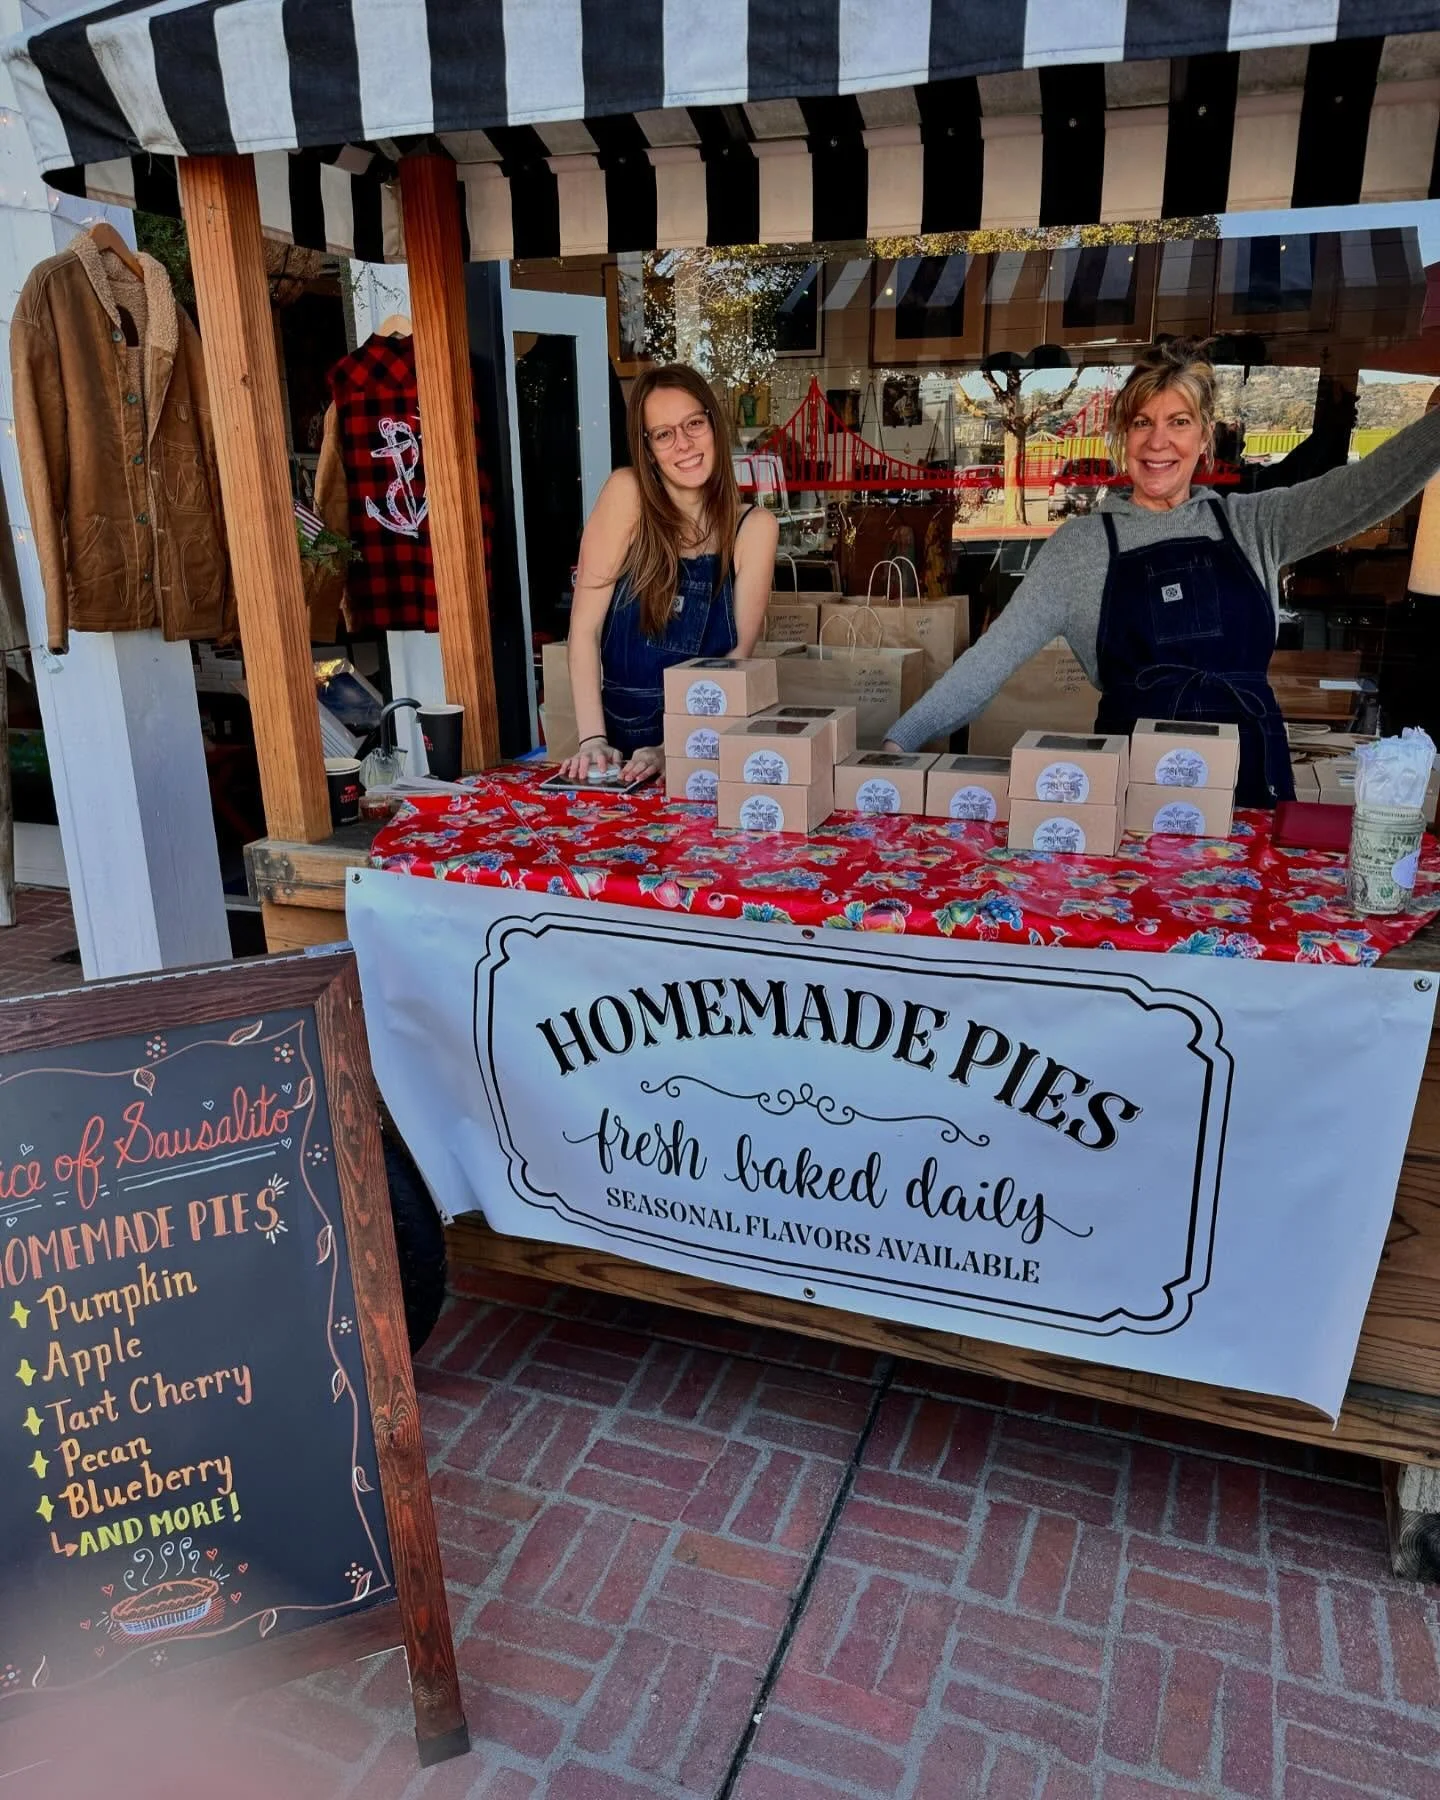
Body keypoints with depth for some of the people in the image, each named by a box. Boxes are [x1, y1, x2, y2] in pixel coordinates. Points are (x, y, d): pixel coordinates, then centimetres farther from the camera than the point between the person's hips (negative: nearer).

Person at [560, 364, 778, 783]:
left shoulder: (754, 527, 0)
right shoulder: (627, 494, -5)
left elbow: (739, 651, -3)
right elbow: (585, 626, -7)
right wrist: (593, 739, -16)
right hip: (625, 739, -1)